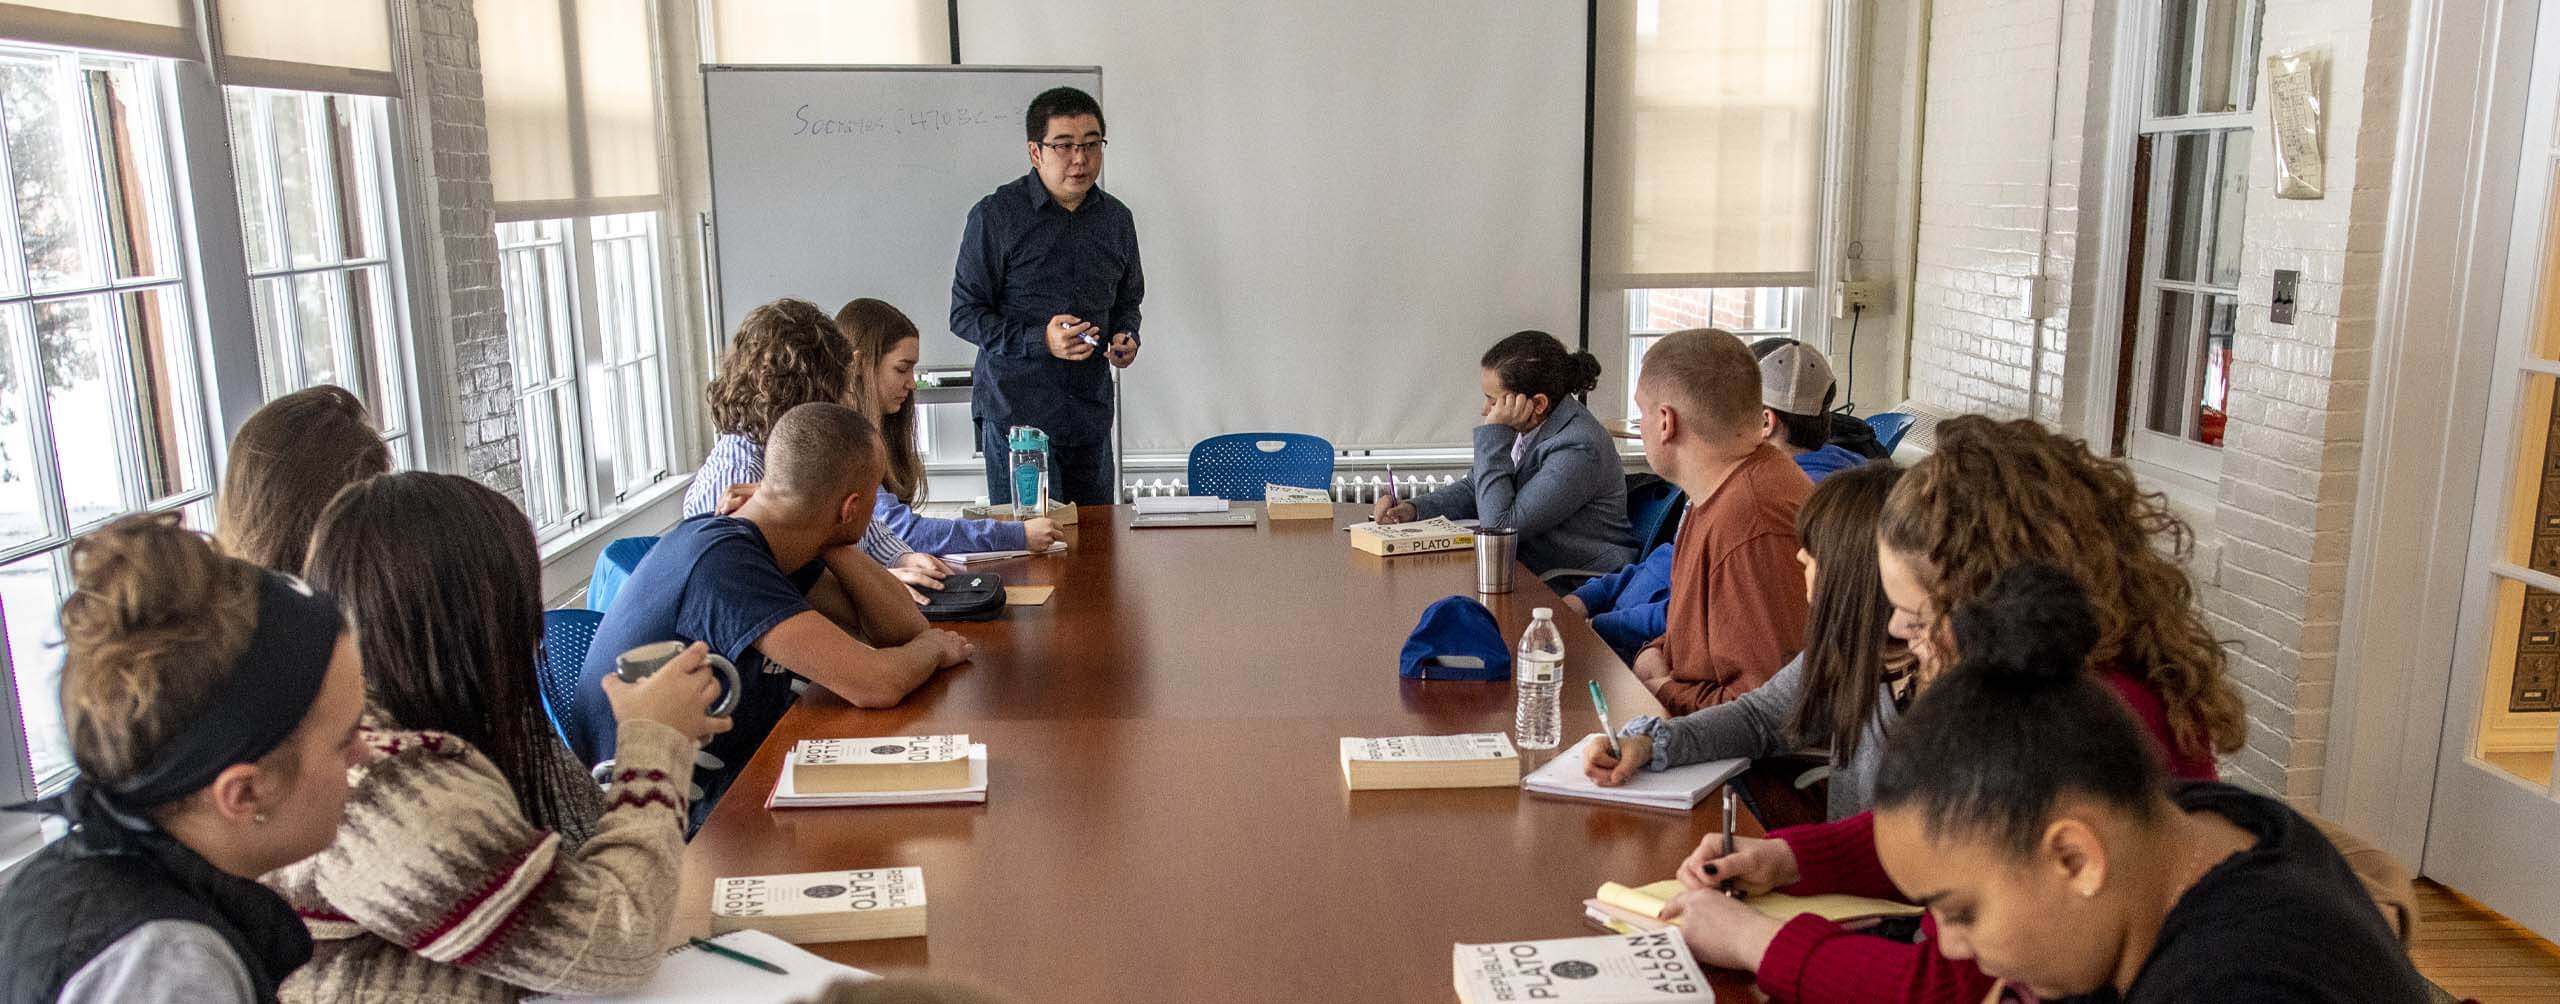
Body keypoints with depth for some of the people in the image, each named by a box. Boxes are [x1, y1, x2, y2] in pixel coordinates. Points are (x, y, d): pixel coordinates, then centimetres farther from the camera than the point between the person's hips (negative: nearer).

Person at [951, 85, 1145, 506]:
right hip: (1015, 408, -5)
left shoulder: (1116, 218, 10)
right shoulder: (995, 215, -6)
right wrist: (1040, 340, -19)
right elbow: (965, 314, -6)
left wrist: (1126, 335, 0)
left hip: (1091, 412, 5)